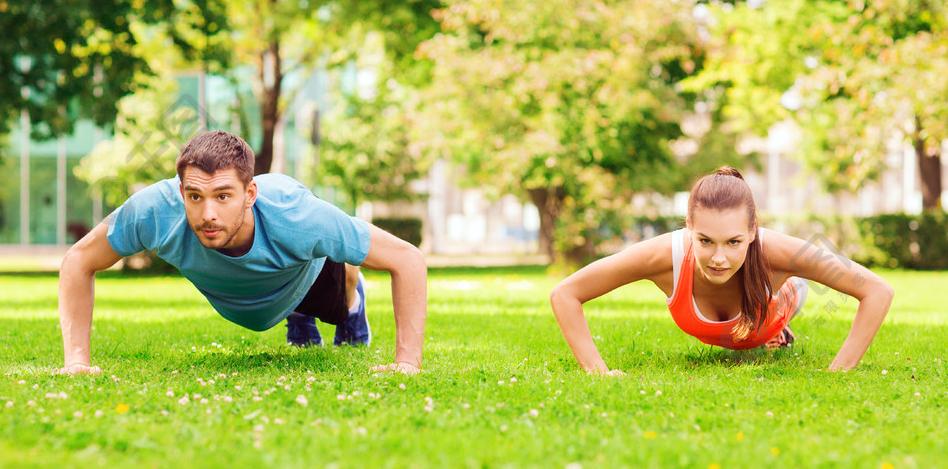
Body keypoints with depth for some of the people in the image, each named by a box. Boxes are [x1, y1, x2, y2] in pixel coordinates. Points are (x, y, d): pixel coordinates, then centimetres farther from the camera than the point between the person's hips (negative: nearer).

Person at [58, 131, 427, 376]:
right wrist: (77, 360, -35)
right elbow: (78, 262, -27)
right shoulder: (156, 210, -46)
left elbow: (407, 259, -38)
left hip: (306, 272, -1)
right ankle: (298, 317, 65)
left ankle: (353, 304, 66)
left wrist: (407, 362, -42)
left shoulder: (296, 217, -49)